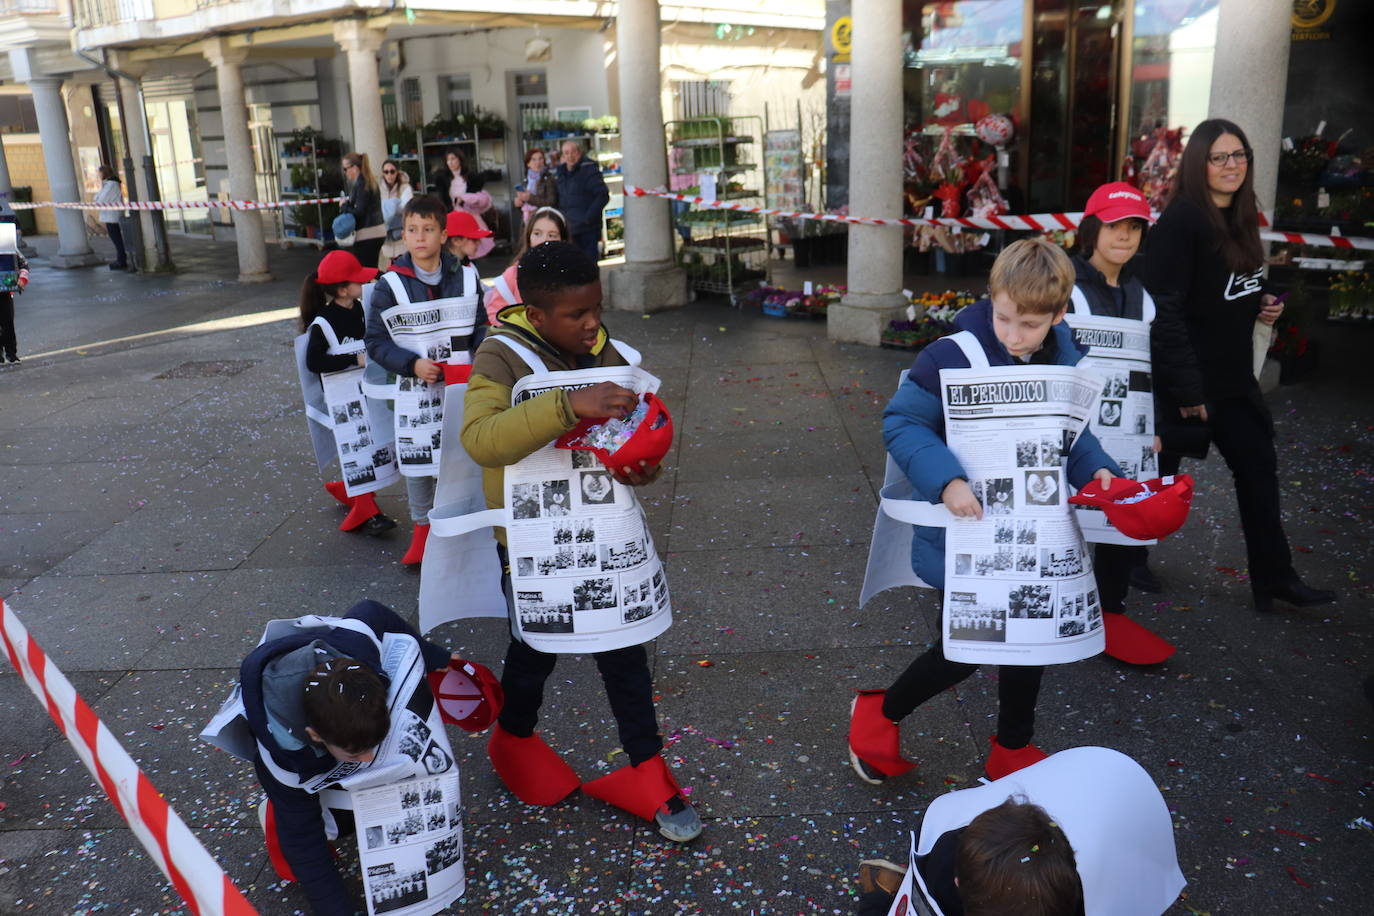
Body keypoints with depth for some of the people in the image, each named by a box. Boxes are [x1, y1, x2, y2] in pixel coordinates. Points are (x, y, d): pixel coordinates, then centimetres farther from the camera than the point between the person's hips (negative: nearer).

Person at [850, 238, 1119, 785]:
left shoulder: (1064, 361, -2)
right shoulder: (953, 356, -22)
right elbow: (902, 422, -20)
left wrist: (1095, 470, -8)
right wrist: (946, 480, -33)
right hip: (965, 540, -6)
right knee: (964, 651, 2)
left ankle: (1013, 750, 40)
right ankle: (880, 713, 29)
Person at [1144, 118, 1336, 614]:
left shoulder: (1240, 218, 9)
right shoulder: (1181, 221, -18)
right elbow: (1165, 311, -22)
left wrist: (1263, 303, 0)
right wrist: (1186, 389, -24)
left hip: (1233, 376, 9)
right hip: (1185, 376, -8)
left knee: (1258, 466, 11)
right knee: (1159, 471, 5)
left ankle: (1274, 578, 21)